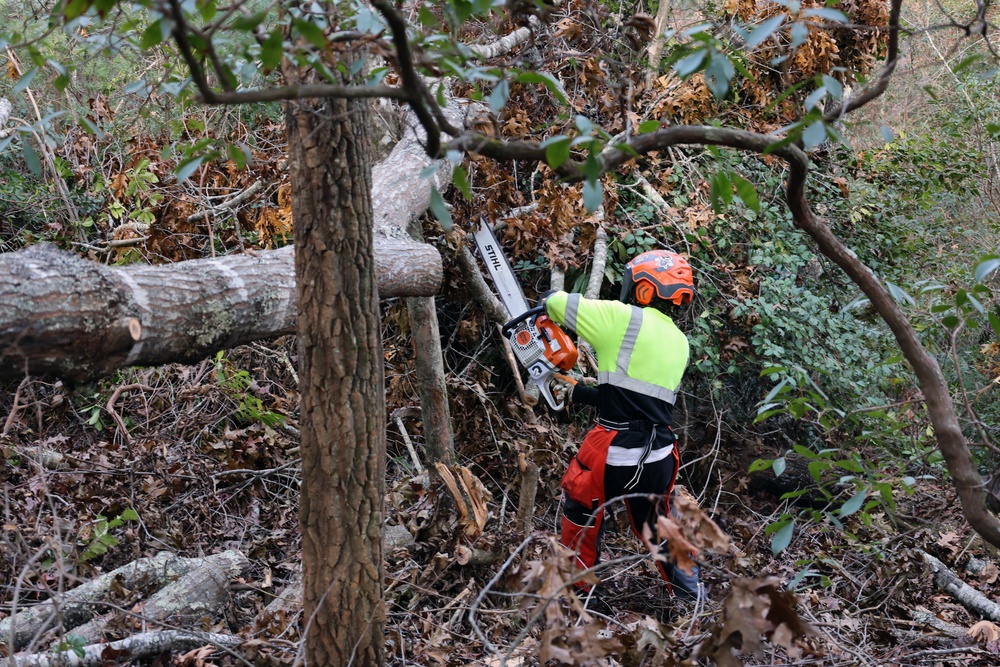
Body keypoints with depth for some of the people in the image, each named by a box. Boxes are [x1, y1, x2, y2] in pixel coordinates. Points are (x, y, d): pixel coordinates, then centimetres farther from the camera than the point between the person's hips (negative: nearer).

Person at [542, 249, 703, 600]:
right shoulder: (679, 343, 12)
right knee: (657, 524, 23)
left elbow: (557, 303, -6)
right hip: (660, 455, 6)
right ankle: (692, 595, 27)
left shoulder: (623, 319, -9)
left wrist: (549, 301, 18)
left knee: (581, 509, 19)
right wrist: (580, 393, 22)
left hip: (614, 451, -6)